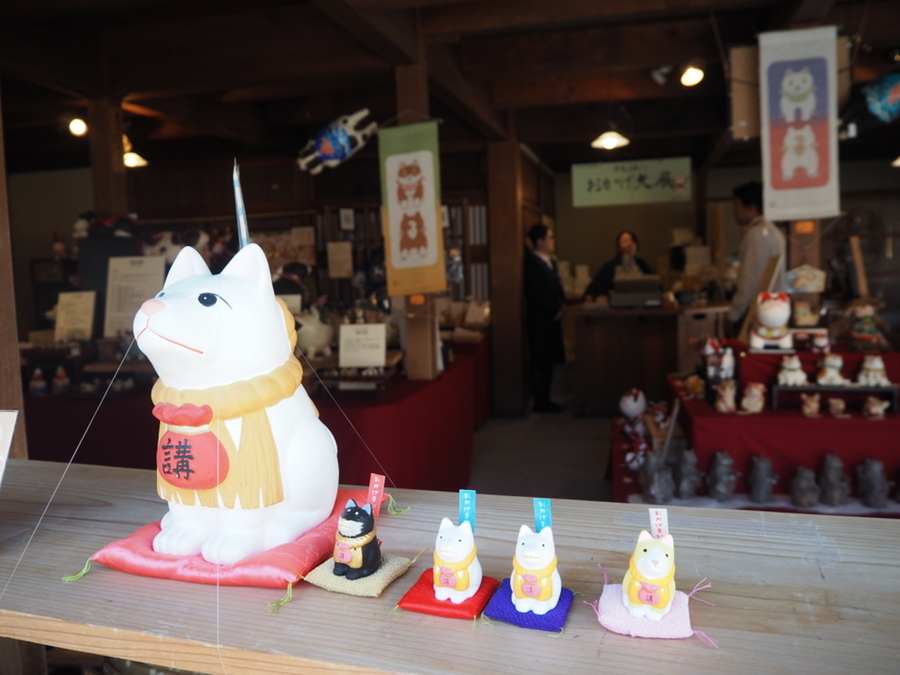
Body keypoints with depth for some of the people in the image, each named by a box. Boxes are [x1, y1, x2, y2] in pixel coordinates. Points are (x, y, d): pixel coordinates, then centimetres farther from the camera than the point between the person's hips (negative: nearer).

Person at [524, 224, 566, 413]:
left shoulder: (550, 262, 15)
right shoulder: (532, 263, -15)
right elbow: (537, 294, -20)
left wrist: (561, 304, 3)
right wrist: (554, 310, -13)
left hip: (552, 319, 9)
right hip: (540, 320, -9)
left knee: (548, 362, 13)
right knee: (541, 363, -2)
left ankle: (544, 400, 21)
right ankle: (540, 403, 6)